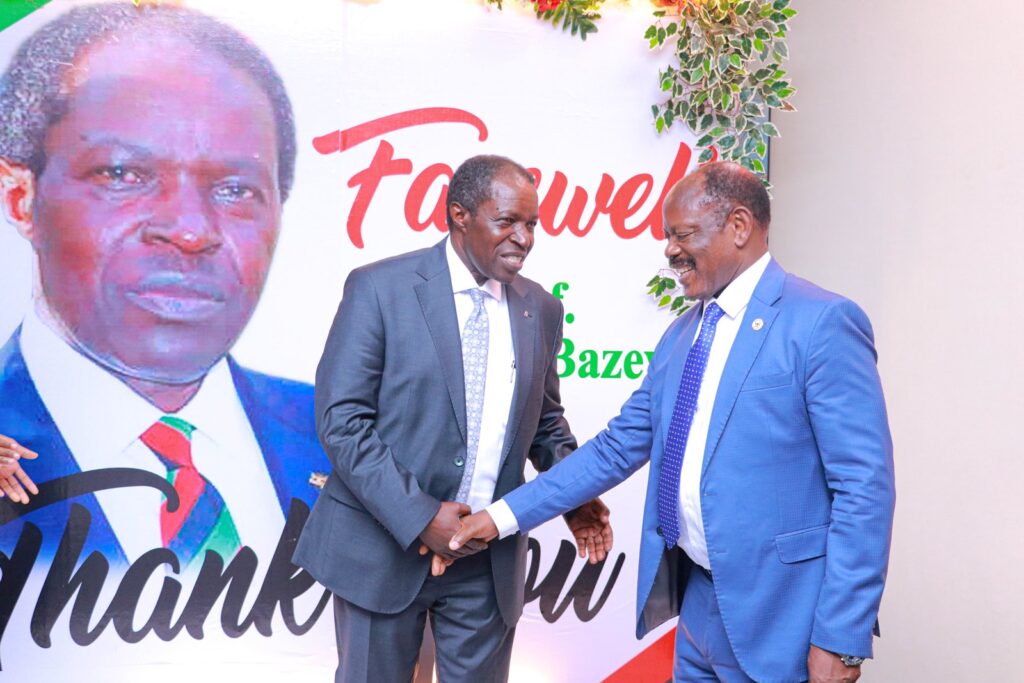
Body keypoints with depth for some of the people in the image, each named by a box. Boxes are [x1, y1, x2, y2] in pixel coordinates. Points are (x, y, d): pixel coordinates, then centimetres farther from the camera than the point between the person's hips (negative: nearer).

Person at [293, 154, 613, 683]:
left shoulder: (540, 309, 4)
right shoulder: (379, 288, -10)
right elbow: (341, 418, -13)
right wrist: (419, 516, -19)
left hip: (490, 558, 4)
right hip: (384, 546, -3)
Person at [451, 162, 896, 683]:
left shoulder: (823, 323, -13)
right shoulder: (682, 335, 9)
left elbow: (864, 487, -15)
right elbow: (619, 447, 10)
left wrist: (840, 640, -17)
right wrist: (504, 515, 4)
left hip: (776, 615, -7)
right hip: (696, 600, 7)